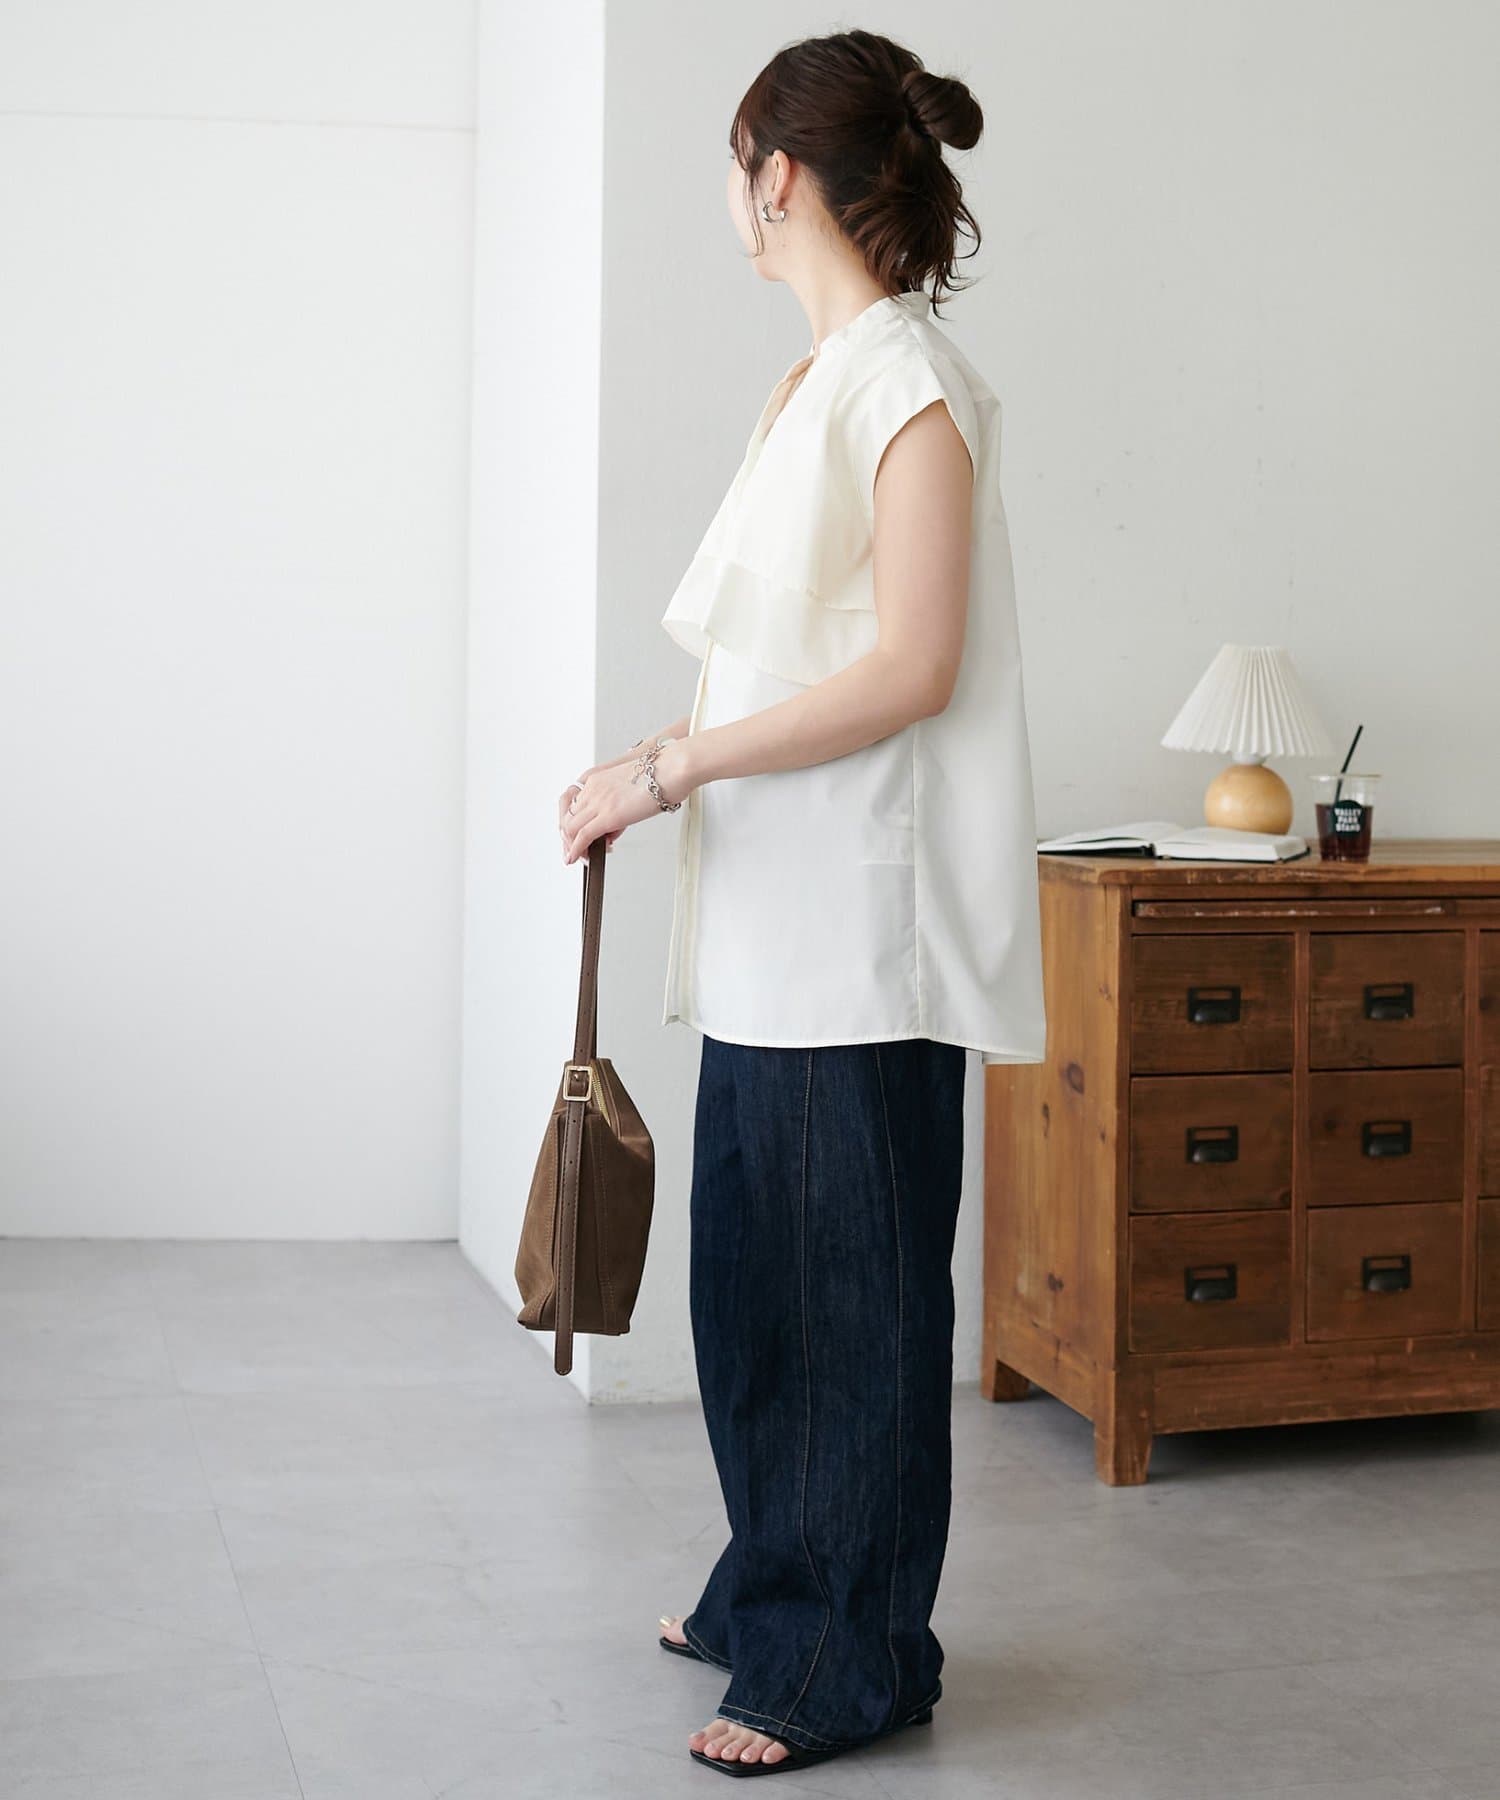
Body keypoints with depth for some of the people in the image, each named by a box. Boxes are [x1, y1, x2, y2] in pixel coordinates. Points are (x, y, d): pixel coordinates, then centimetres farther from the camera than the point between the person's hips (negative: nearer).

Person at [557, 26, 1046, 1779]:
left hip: (863, 912, -9)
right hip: (776, 910, 9)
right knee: (753, 1263, 16)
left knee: (857, 1280, 0)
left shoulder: (910, 380, -11)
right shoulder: (811, 382, 16)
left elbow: (914, 667, -19)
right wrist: (668, 773, 11)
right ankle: (776, 1588, 31)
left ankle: (854, 1663, 11)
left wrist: (674, 764, -18)